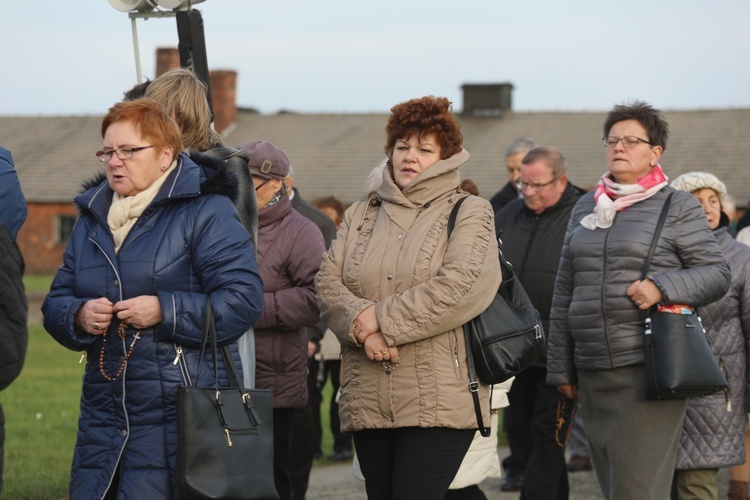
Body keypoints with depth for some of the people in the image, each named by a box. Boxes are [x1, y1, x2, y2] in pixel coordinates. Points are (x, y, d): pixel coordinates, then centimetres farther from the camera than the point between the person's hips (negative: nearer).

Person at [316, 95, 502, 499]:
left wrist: (382, 320, -12)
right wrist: (361, 325, -13)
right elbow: (327, 283, 8)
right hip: (367, 401, 5)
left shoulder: (469, 213, 4)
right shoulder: (361, 216, 19)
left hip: (438, 401, -5)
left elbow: (460, 287, -12)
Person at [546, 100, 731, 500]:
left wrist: (662, 286, -18)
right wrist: (560, 368, 16)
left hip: (650, 372, -5)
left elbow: (717, 273, 0)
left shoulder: (677, 207, 3)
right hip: (593, 373, 5)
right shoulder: (585, 208, 18)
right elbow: (564, 293, 19)